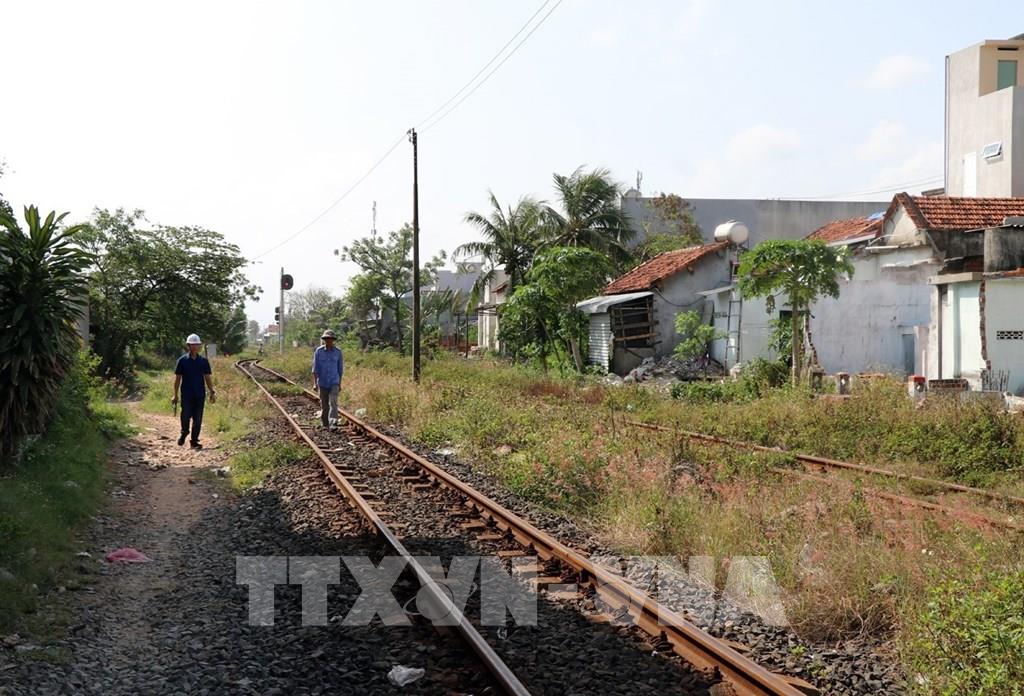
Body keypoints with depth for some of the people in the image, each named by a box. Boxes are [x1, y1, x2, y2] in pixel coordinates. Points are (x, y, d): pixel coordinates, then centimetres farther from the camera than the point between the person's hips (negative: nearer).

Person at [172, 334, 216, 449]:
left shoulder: (203, 361, 6)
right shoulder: (182, 360, 0)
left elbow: (208, 378, 8)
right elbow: (177, 378, 3)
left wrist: (212, 392, 1)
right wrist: (175, 395, 1)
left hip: (200, 395, 2)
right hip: (186, 395, -2)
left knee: (197, 419, 2)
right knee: (185, 416, -3)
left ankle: (194, 441, 11)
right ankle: (184, 433, 26)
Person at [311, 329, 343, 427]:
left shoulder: (338, 352, -2)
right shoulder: (318, 351, -6)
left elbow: (340, 368, 7)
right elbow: (315, 368, -6)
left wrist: (340, 383, 11)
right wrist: (315, 383, -13)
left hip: (334, 383, 0)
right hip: (322, 383, 0)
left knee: (333, 402, -19)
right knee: (324, 405, 7)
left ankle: (333, 424, -30)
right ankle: (325, 425, 23)